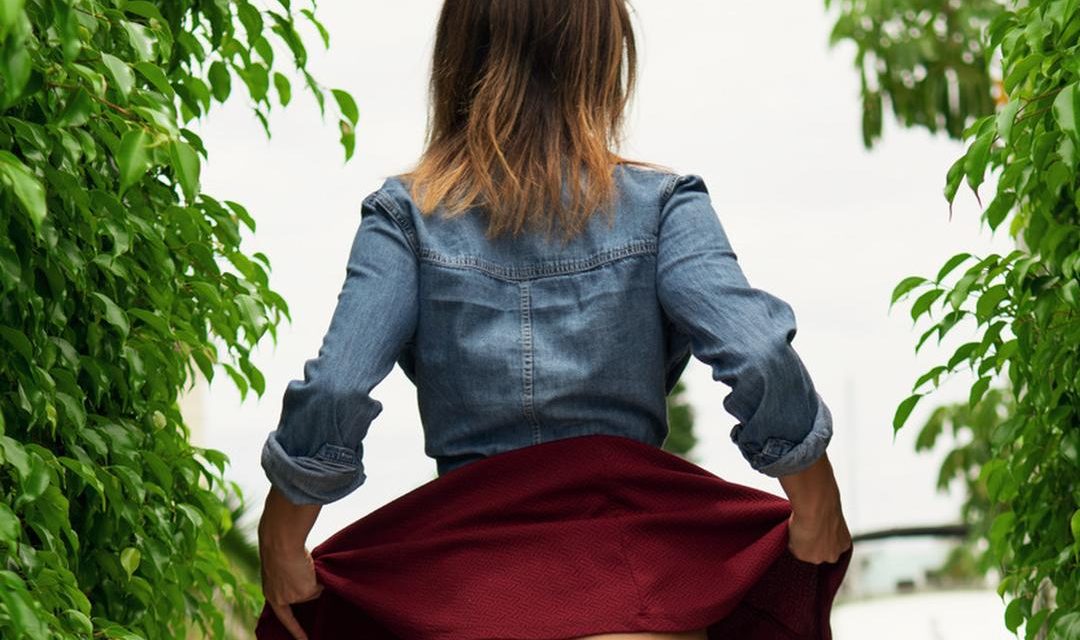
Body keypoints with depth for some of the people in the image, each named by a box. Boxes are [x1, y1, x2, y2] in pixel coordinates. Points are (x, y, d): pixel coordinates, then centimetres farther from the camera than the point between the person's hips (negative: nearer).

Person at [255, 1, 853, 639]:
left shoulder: (407, 216, 0)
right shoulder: (659, 204, -1)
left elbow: (331, 395, -9)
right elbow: (766, 368, -13)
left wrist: (282, 553, 3)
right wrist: (817, 517, 1)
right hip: (639, 582, -1)